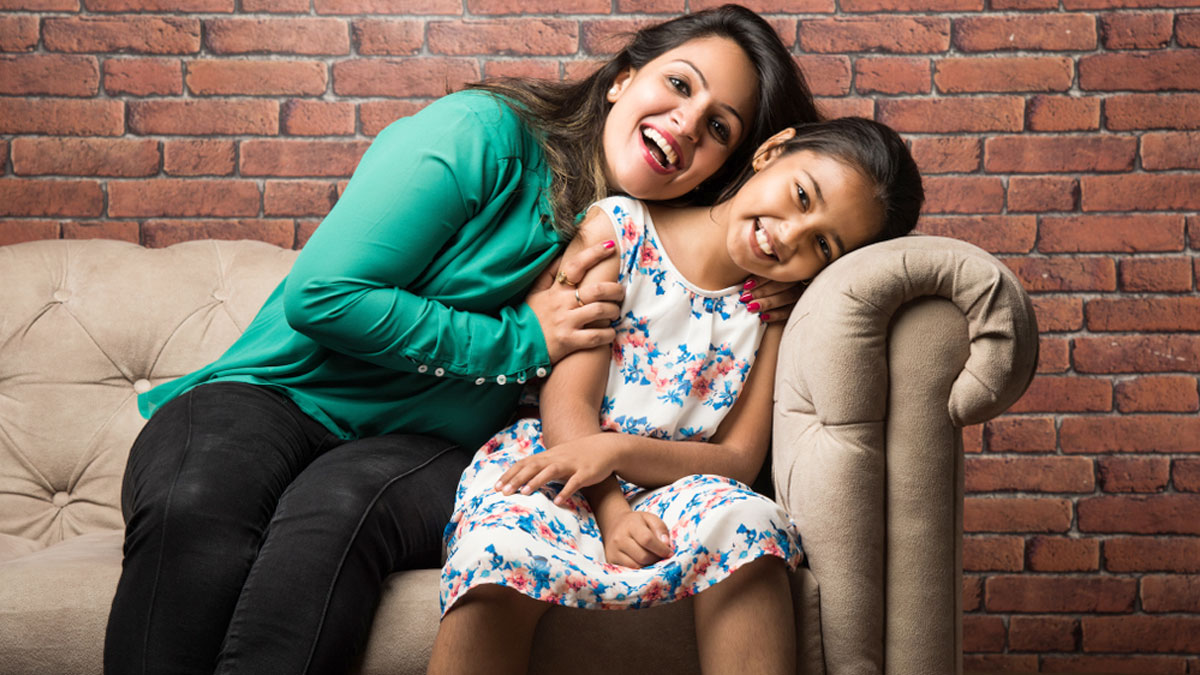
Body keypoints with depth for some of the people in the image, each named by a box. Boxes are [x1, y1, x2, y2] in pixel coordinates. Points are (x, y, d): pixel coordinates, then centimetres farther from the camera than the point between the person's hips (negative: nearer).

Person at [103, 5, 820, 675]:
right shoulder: (483, 134, -7)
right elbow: (324, 296, -14)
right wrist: (519, 342, -11)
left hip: (427, 449, 3)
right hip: (274, 397, -2)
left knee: (339, 504, -35)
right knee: (194, 510, -36)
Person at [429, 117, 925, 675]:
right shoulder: (618, 227, 0)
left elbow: (740, 459, -2)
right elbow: (568, 402, -7)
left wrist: (616, 449, -19)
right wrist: (611, 513, -24)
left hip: (672, 486, 2)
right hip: (549, 462, -1)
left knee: (747, 520, -33)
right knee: (502, 549, -36)